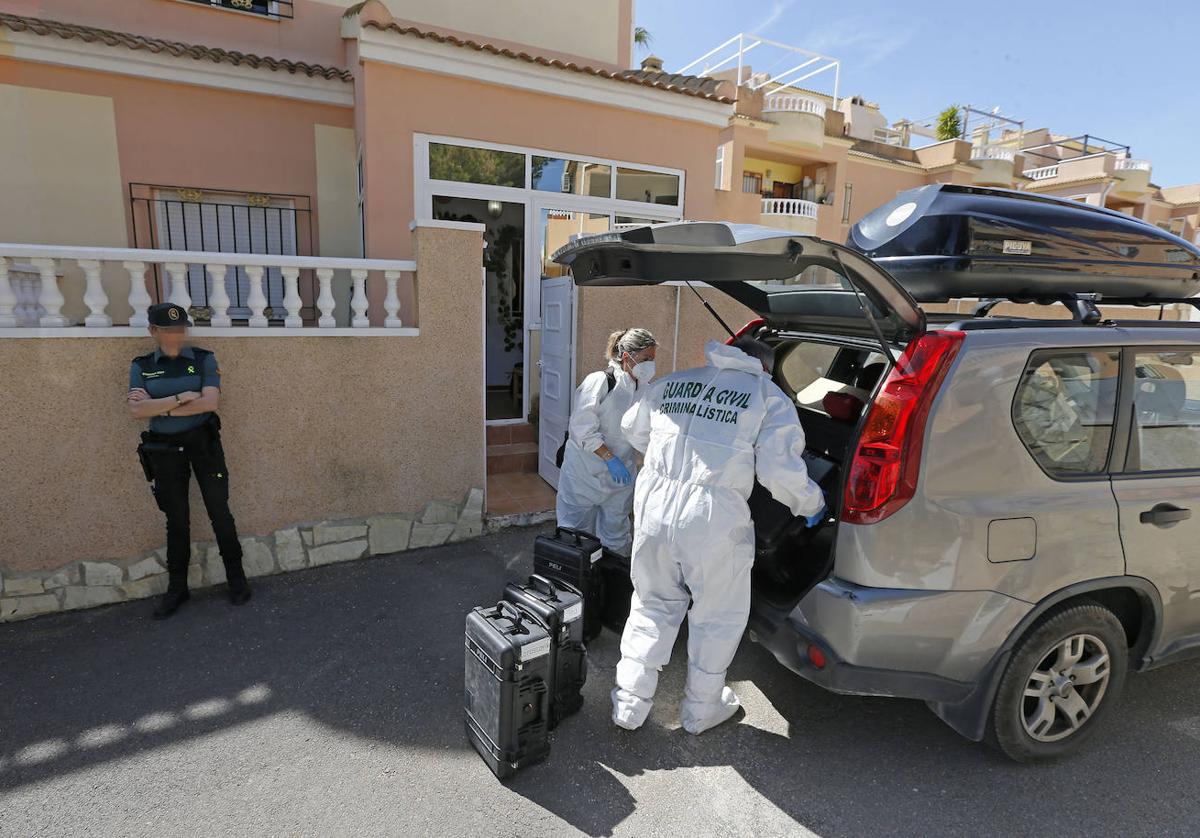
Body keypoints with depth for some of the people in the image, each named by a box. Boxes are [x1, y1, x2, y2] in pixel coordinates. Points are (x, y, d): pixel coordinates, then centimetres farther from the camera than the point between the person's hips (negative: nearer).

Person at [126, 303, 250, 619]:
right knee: (176, 519, 11)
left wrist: (158, 406, -15)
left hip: (203, 442, -2)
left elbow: (210, 402, -17)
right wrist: (181, 397, -19)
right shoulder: (141, 366, 1)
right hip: (165, 449, 2)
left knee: (219, 511, 4)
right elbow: (137, 411, -12)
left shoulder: (203, 359, -4)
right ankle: (177, 588, 24)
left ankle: (236, 578, 17)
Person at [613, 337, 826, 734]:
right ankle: (702, 709, 36)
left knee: (653, 605, 23)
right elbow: (781, 471, -5)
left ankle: (629, 704, 31)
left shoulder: (672, 382, 15)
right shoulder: (770, 397, 3)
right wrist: (813, 505, 14)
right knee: (718, 616, 19)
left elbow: (632, 429, 25)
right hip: (713, 516, -4)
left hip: (654, 501, 4)